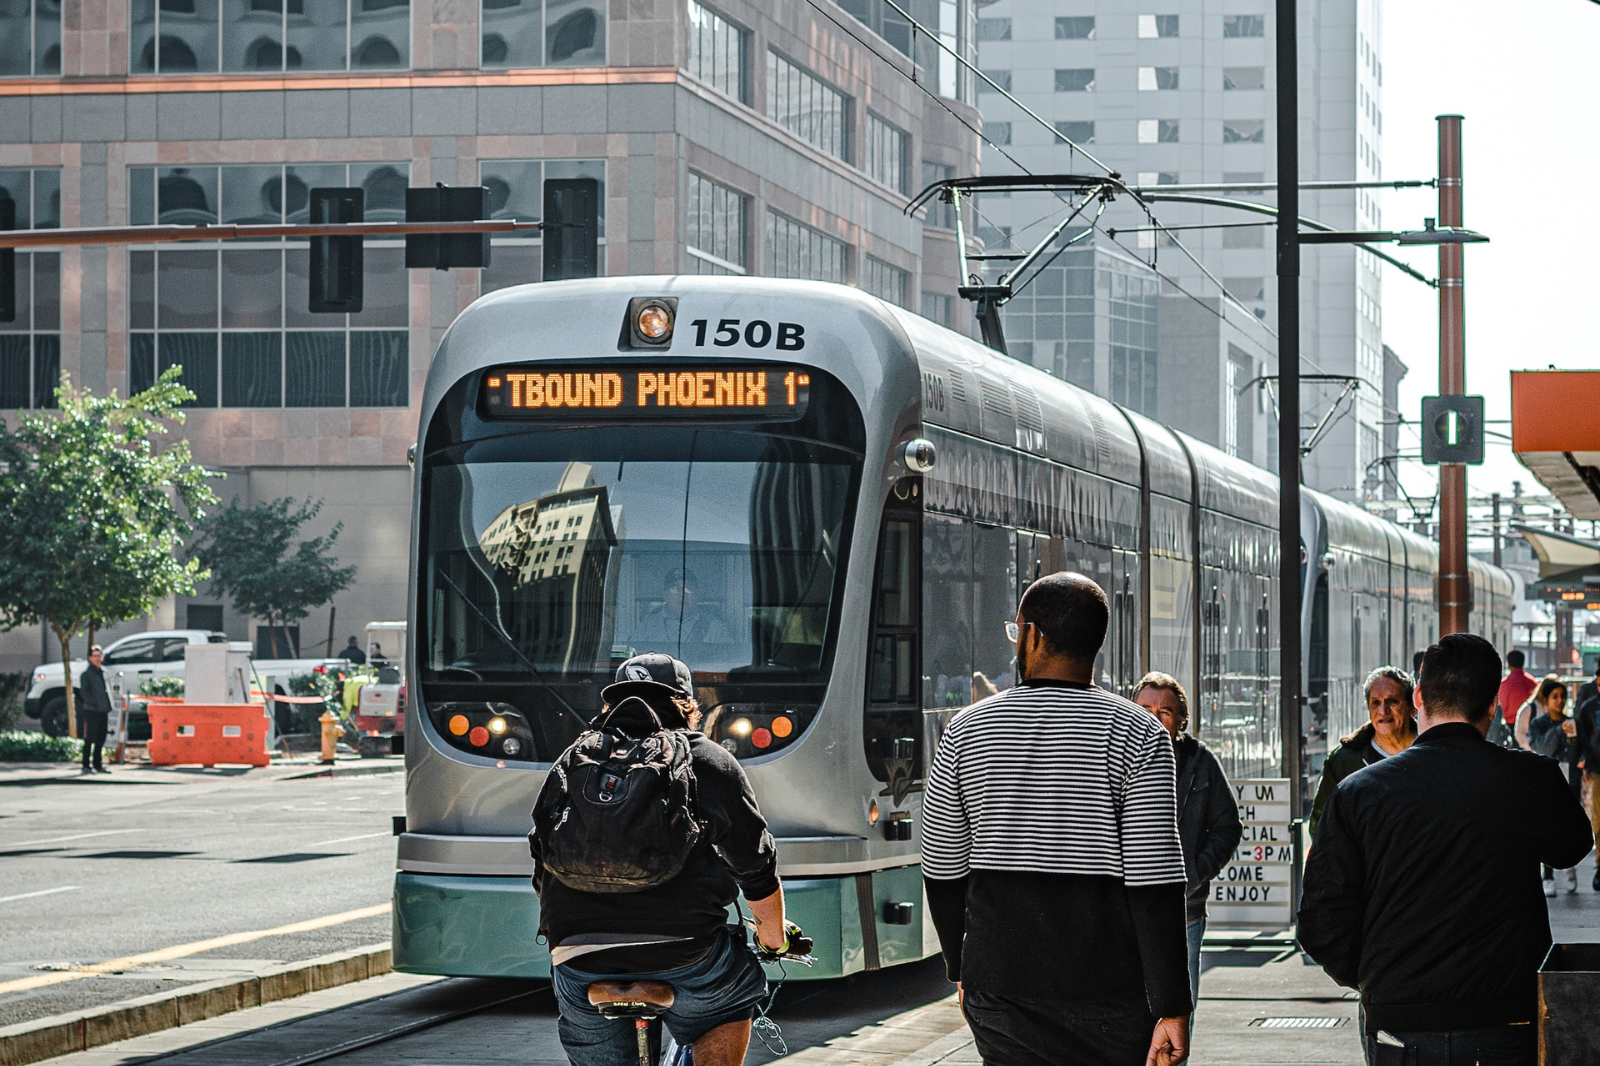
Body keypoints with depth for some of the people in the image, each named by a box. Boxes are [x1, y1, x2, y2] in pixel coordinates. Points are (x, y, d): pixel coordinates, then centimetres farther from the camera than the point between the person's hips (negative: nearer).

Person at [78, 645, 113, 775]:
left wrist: (108, 708, 15)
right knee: (89, 740, -4)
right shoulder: (86, 672, -4)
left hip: (102, 712, 7)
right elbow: (83, 691, -10)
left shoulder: (102, 672, 17)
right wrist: (93, 704, -17)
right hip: (91, 711, -7)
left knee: (100, 740, 10)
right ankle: (86, 766, -1)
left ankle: (97, 765, 16)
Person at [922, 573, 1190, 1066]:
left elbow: (943, 871, 9)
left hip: (999, 990, 3)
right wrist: (1172, 1009, -10)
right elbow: (1155, 885, -12)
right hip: (1110, 997, -2)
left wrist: (963, 971, 23)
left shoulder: (965, 731, 2)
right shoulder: (1139, 736, -6)